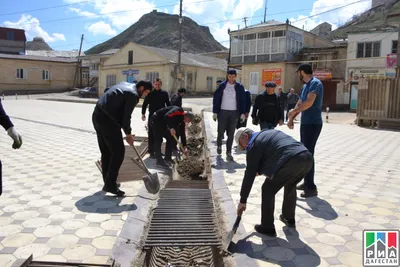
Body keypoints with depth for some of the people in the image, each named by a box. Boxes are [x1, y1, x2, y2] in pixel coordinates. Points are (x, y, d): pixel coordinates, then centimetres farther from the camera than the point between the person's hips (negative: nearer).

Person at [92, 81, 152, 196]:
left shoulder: (125, 84, 17)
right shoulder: (133, 94, -9)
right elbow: (126, 116, -10)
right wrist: (128, 134, 3)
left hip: (97, 116, 10)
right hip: (107, 120, -10)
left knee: (106, 151, 17)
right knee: (118, 152, -4)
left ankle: (108, 181, 27)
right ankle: (110, 185, -2)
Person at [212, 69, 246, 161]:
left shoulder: (239, 87, 2)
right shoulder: (222, 85, 0)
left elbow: (243, 100, 4)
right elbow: (216, 98, 0)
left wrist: (243, 113, -3)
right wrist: (215, 112, -4)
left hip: (234, 113, 1)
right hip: (223, 111, 0)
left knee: (231, 133, 2)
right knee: (221, 131, 4)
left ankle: (229, 152, 10)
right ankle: (219, 145, 34)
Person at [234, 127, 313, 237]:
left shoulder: (253, 144, 7)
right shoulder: (269, 133, 31)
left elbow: (249, 174, 8)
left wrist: (243, 201, 14)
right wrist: (260, 170, 42)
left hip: (291, 161, -8)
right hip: (307, 157, 9)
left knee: (268, 190, 9)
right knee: (290, 186, 32)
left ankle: (267, 228, 17)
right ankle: (289, 219, 45)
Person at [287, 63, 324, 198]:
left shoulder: (315, 83, -14)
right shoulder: (305, 86, 16)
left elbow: (309, 102, -27)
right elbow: (299, 104, 22)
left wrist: (293, 111, -15)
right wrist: (291, 119, 11)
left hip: (313, 124, -10)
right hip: (305, 123, 10)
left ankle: (311, 187, -1)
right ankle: (307, 182, 24)